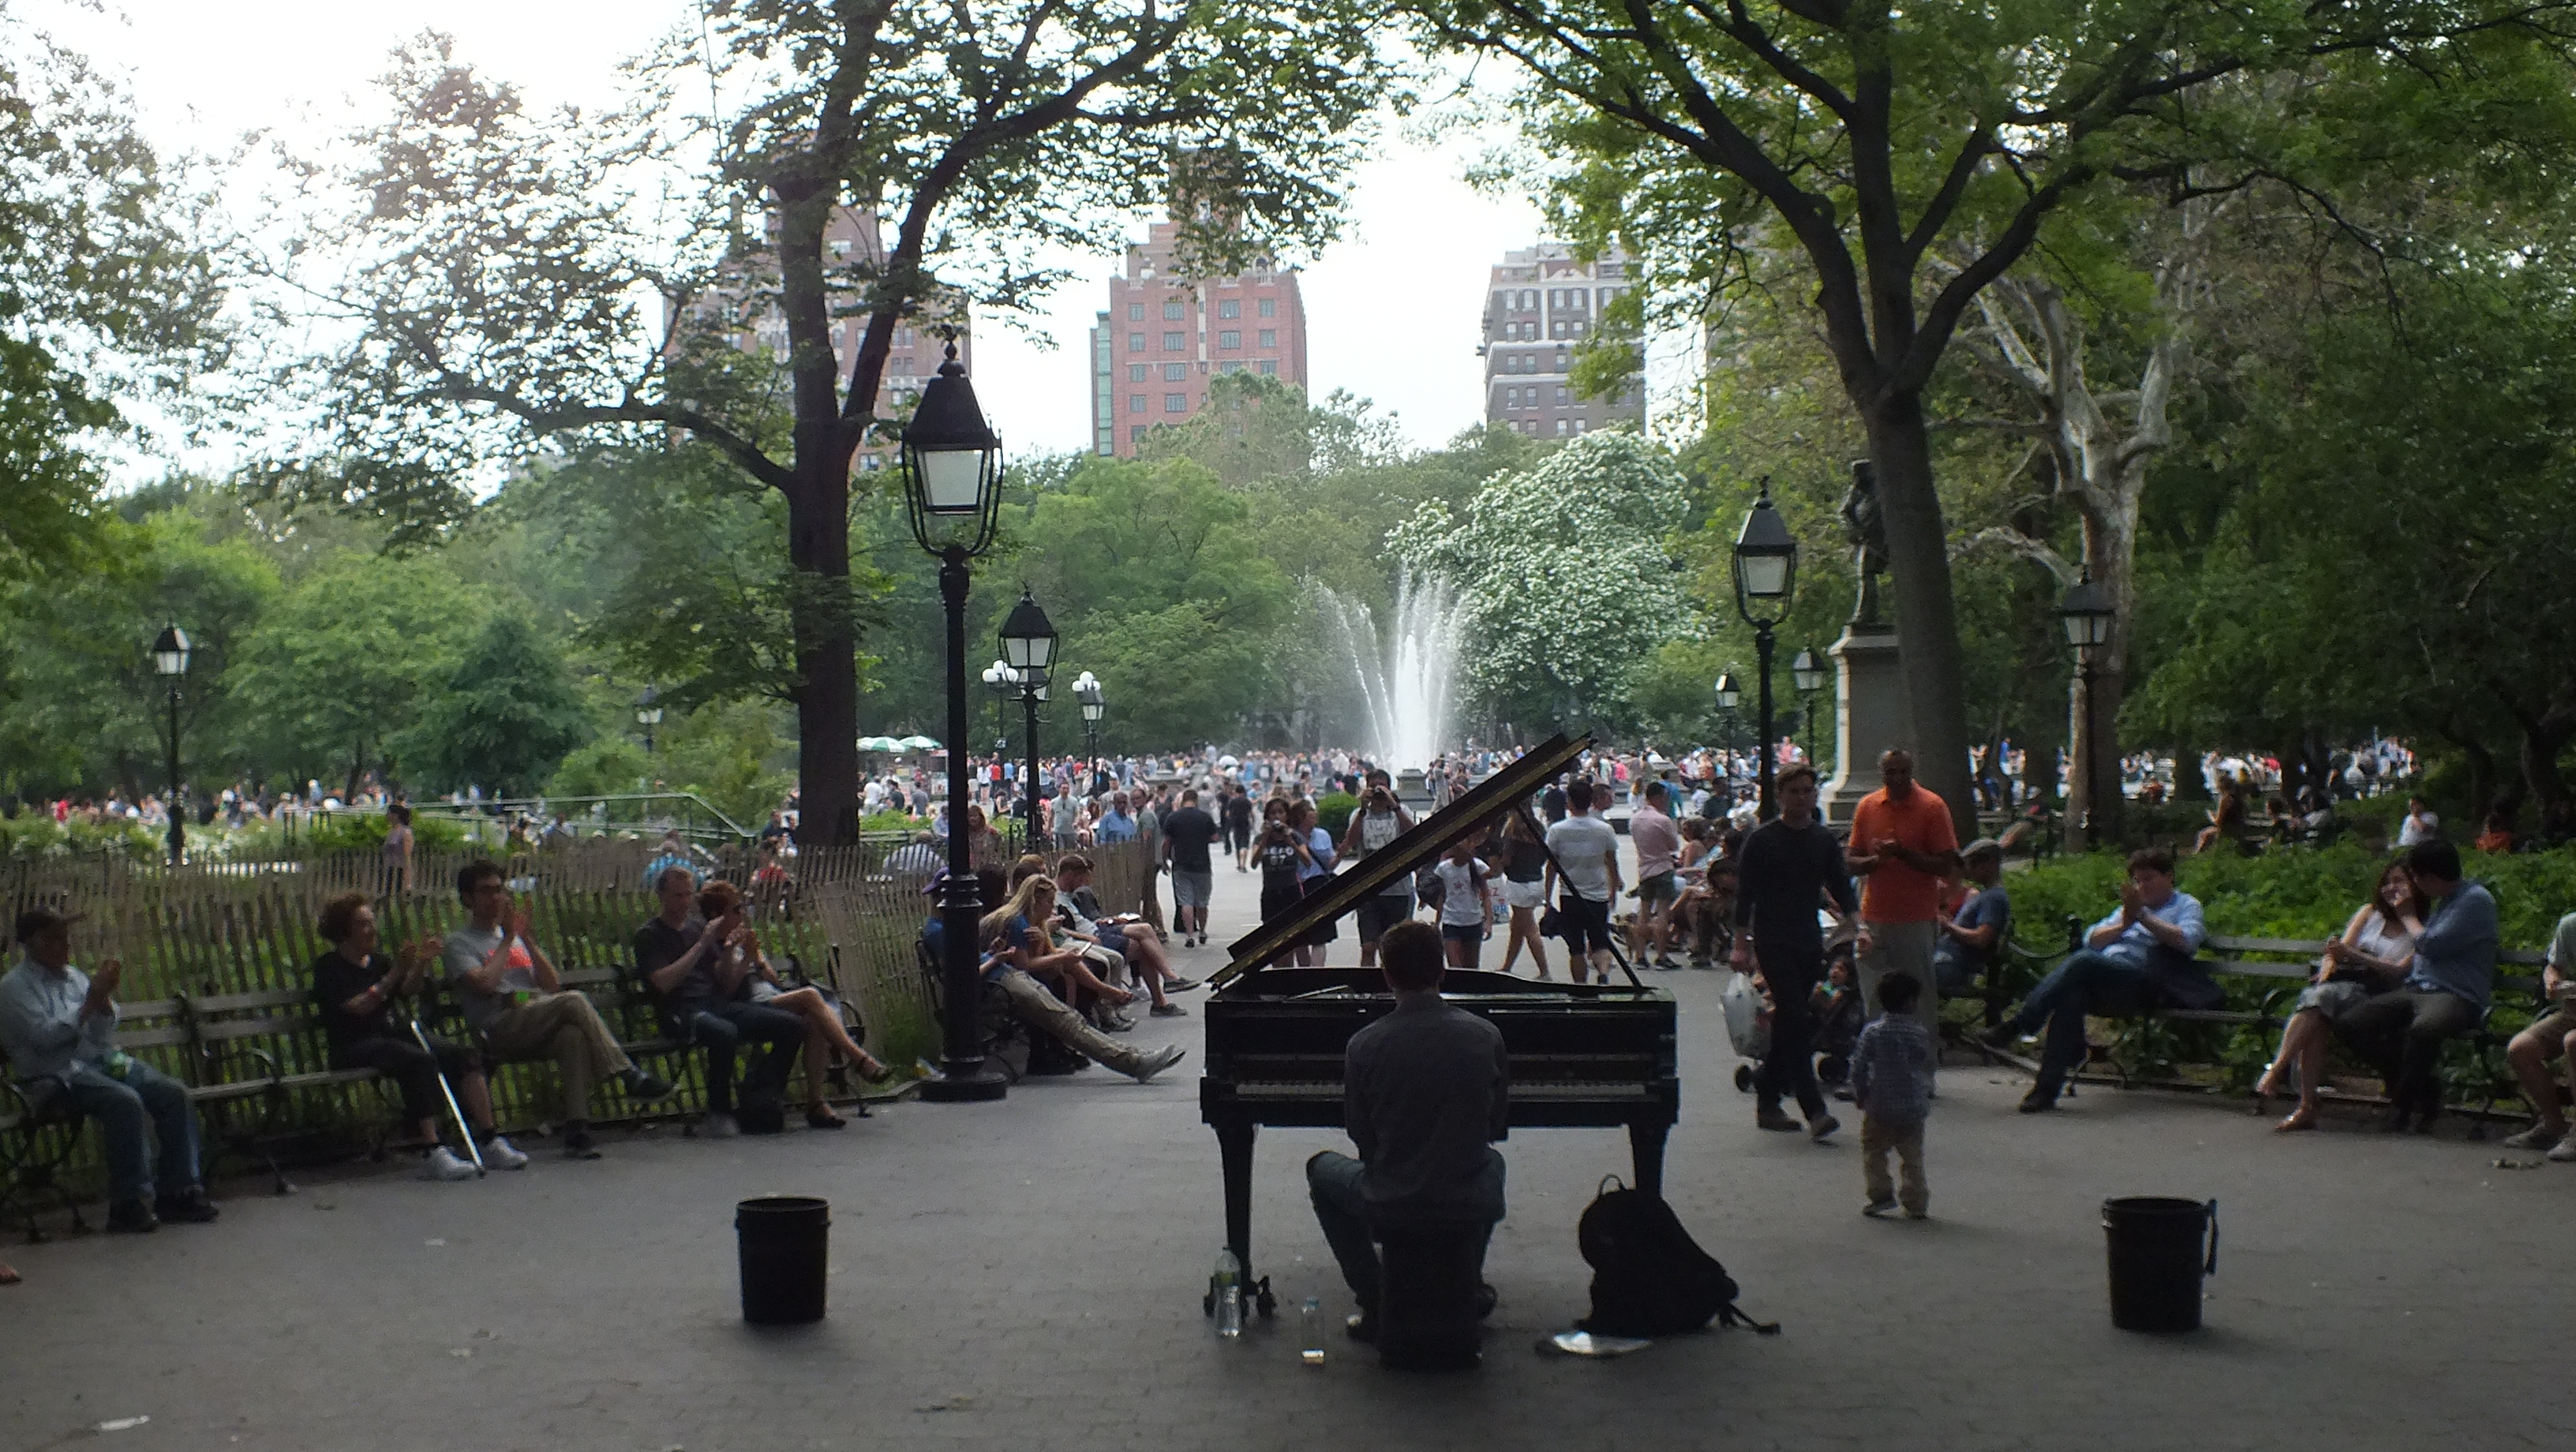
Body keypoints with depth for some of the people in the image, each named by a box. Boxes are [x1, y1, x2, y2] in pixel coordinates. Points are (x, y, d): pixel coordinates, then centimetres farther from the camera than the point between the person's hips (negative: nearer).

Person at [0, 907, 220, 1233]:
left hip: (101, 1060, 7)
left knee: (173, 1093, -15)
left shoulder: (74, 977, 19)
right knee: (125, 1102, -33)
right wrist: (90, 1001, -15)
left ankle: (177, 1192, -12)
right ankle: (130, 1204, -27)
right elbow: (44, 1037, -16)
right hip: (56, 1076, -7)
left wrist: (105, 998, -3)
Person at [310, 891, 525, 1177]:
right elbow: (357, 1007, -14)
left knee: (463, 1055, -16)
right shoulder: (328, 967, 1)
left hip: (394, 1033, 7)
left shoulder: (377, 961, 22)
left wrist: (421, 963, -11)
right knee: (420, 1060, -35)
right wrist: (394, 973, -18)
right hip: (355, 1045, -7)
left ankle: (490, 1143, -20)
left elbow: (408, 989, 7)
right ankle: (435, 1154, -40)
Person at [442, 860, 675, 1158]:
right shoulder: (459, 943, 11)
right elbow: (485, 983, -10)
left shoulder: (514, 936, 30)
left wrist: (526, 939, 8)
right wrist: (508, 940, 1)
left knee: (573, 1036, -32)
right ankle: (628, 1075, -28)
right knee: (574, 1002, -30)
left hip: (538, 1028, 5)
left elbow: (553, 985, 17)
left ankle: (577, 1130, -38)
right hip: (498, 1030, -5)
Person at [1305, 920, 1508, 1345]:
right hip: (1471, 1212, 2)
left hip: (1390, 1213, -2)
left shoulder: (1364, 1045, -14)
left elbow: (1360, 1134, -1)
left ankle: (1375, 1303, 20)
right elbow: (1496, 1124, 5)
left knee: (1322, 1168, 29)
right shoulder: (1485, 1036, -8)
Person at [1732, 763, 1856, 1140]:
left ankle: (1767, 1101, 20)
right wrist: (1741, 944, -10)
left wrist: (1857, 925, -3)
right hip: (1773, 942, -5)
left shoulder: (1825, 839, 9)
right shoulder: (1761, 840, -5)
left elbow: (1841, 888, 13)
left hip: (1809, 942, 5)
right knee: (1796, 1023, -13)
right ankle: (1814, 1110, -17)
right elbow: (1745, 893, -5)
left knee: (1790, 1025, 9)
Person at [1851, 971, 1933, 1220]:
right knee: (1912, 1156, 10)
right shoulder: (1920, 1032, -3)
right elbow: (1927, 1066, 8)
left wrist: (1859, 1094, 6)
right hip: (1913, 1107, 2)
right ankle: (1916, 1203, 10)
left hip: (1880, 1106, -2)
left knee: (1873, 1151, 12)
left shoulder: (1873, 1031, -7)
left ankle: (1881, 1192, 1)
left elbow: (1859, 1066, -6)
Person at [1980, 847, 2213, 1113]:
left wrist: (2143, 917, -4)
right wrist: (2123, 924, 4)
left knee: (2083, 961, -35)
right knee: (2071, 995, -32)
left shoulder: (2186, 905, 20)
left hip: (2140, 979, -5)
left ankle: (2018, 1024, -36)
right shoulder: (2130, 905, 37)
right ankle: (2047, 1088, -37)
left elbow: (2187, 941, -3)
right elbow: (2092, 940, 21)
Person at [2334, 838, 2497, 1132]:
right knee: (2350, 1023, -12)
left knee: (2422, 1029, -41)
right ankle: (2423, 1085, -5)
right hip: (2415, 988, 9)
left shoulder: (2476, 899, -5)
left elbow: (2432, 946, -13)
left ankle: (2402, 1103, -16)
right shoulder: (2441, 902, 24)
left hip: (2456, 995, -9)